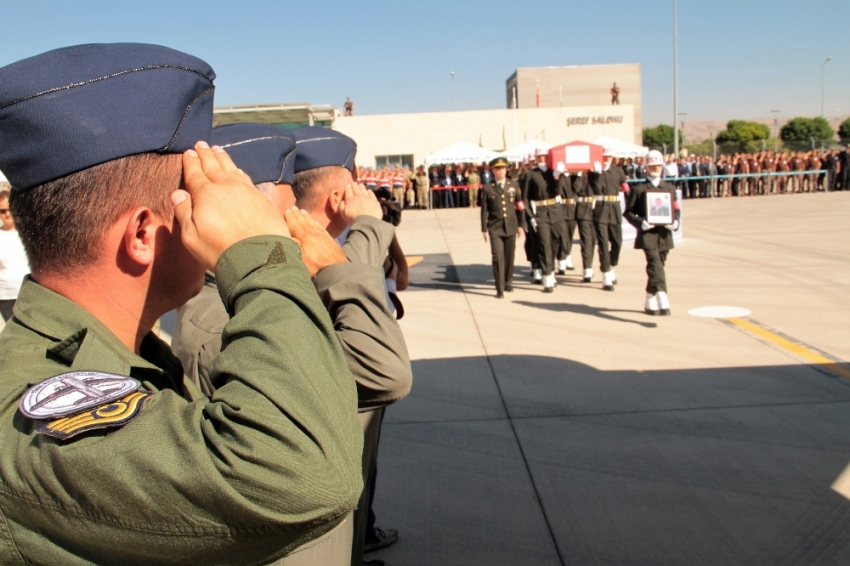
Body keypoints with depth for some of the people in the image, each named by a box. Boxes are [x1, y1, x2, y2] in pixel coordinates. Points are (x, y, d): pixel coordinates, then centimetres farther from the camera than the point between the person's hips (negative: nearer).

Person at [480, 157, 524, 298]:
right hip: (495, 228, -3)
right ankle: (500, 289, -4)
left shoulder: (514, 185, 6)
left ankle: (508, 282, 31)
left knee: (509, 256, 11)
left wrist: (521, 224, 7)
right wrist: (484, 228, 0)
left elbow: (519, 206, 9)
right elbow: (484, 210, 1)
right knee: (498, 257, -8)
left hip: (511, 226, 3)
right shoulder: (487, 188, -1)